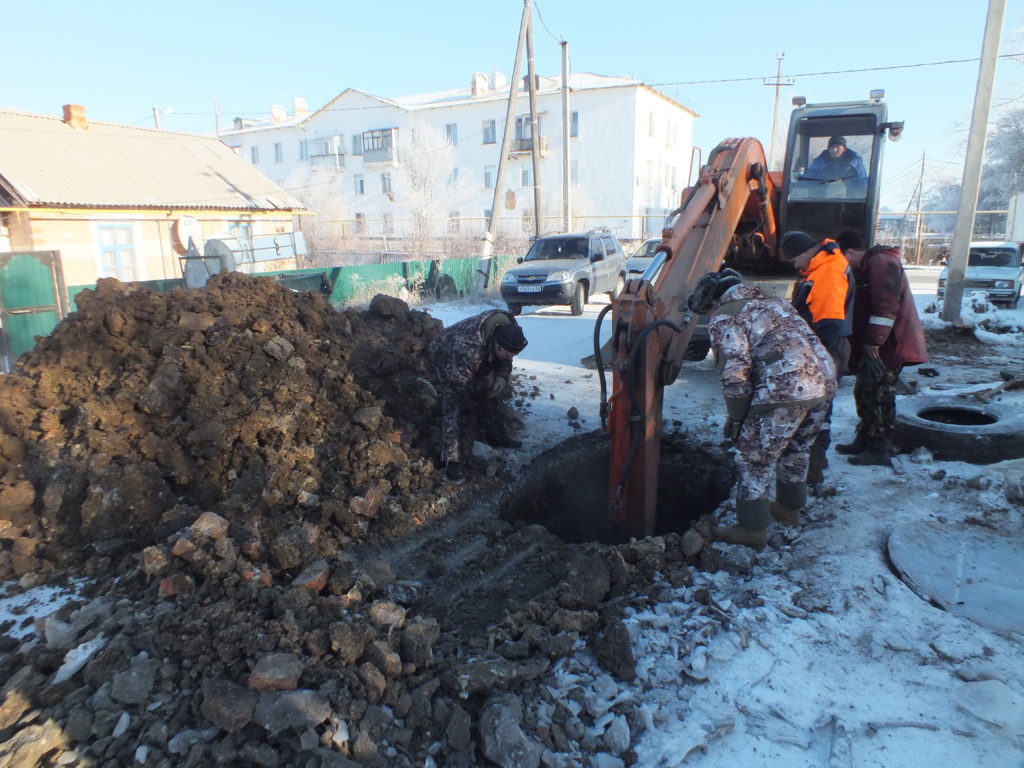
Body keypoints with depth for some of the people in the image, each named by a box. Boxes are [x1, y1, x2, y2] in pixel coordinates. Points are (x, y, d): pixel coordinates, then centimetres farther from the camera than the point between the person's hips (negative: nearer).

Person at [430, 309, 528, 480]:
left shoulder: (509, 330, -24)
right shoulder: (468, 347, -47)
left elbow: (505, 362, -5)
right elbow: (459, 382, -33)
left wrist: (501, 379, -22)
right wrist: (490, 385, -26)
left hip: (477, 364, 7)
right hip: (449, 359, -6)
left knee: (487, 400, 12)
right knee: (456, 410, -15)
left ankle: (497, 437, 33)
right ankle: (452, 460, -10)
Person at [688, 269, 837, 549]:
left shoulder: (724, 318, 0)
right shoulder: (775, 302, 26)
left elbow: (735, 373, -10)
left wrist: (736, 418, 0)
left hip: (784, 391, -9)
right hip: (825, 381, 9)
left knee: (754, 461, 7)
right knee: (796, 451, 27)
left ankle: (753, 529, 17)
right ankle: (789, 508, 44)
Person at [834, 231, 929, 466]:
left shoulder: (880, 262, -14)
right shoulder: (867, 266, 21)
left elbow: (886, 306, -24)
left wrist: (874, 341, -24)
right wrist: (869, 341, 26)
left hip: (889, 345, -11)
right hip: (875, 345, 11)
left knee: (879, 395, -8)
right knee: (865, 392, 15)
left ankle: (879, 451, -3)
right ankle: (865, 440, 25)